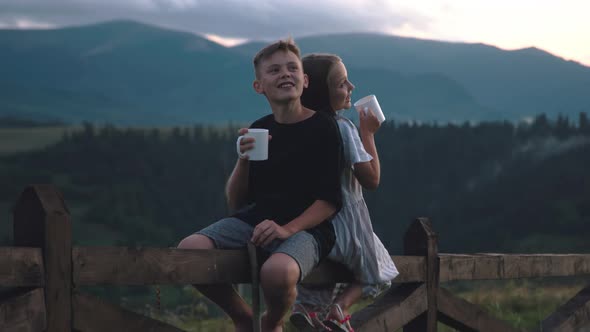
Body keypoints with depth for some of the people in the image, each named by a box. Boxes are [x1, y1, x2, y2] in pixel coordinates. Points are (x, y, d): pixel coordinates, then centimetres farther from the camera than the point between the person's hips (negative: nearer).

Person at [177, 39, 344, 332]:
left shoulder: (323, 127, -1)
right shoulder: (258, 131, 11)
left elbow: (330, 201, -6)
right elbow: (236, 202, 10)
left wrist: (287, 229, -21)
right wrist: (244, 159, -8)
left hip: (305, 227, -4)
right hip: (254, 219, 4)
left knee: (277, 272, -39)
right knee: (188, 250, -23)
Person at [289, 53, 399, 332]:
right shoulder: (343, 128, -18)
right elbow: (371, 179, -14)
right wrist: (368, 132, -7)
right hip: (345, 227, -6)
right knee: (378, 275, 20)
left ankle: (308, 304, 1)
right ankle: (340, 307, -7)